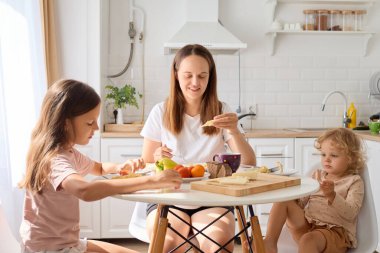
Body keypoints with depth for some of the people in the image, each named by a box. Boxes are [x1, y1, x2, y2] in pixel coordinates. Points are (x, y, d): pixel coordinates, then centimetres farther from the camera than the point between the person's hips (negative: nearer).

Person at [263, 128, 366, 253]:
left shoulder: (354, 182, 3)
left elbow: (351, 213, -13)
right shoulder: (317, 176, 20)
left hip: (335, 232, -6)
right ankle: (270, 242, -24)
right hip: (307, 226, 6)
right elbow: (301, 203, 19)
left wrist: (332, 195, -27)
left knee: (308, 239, -38)